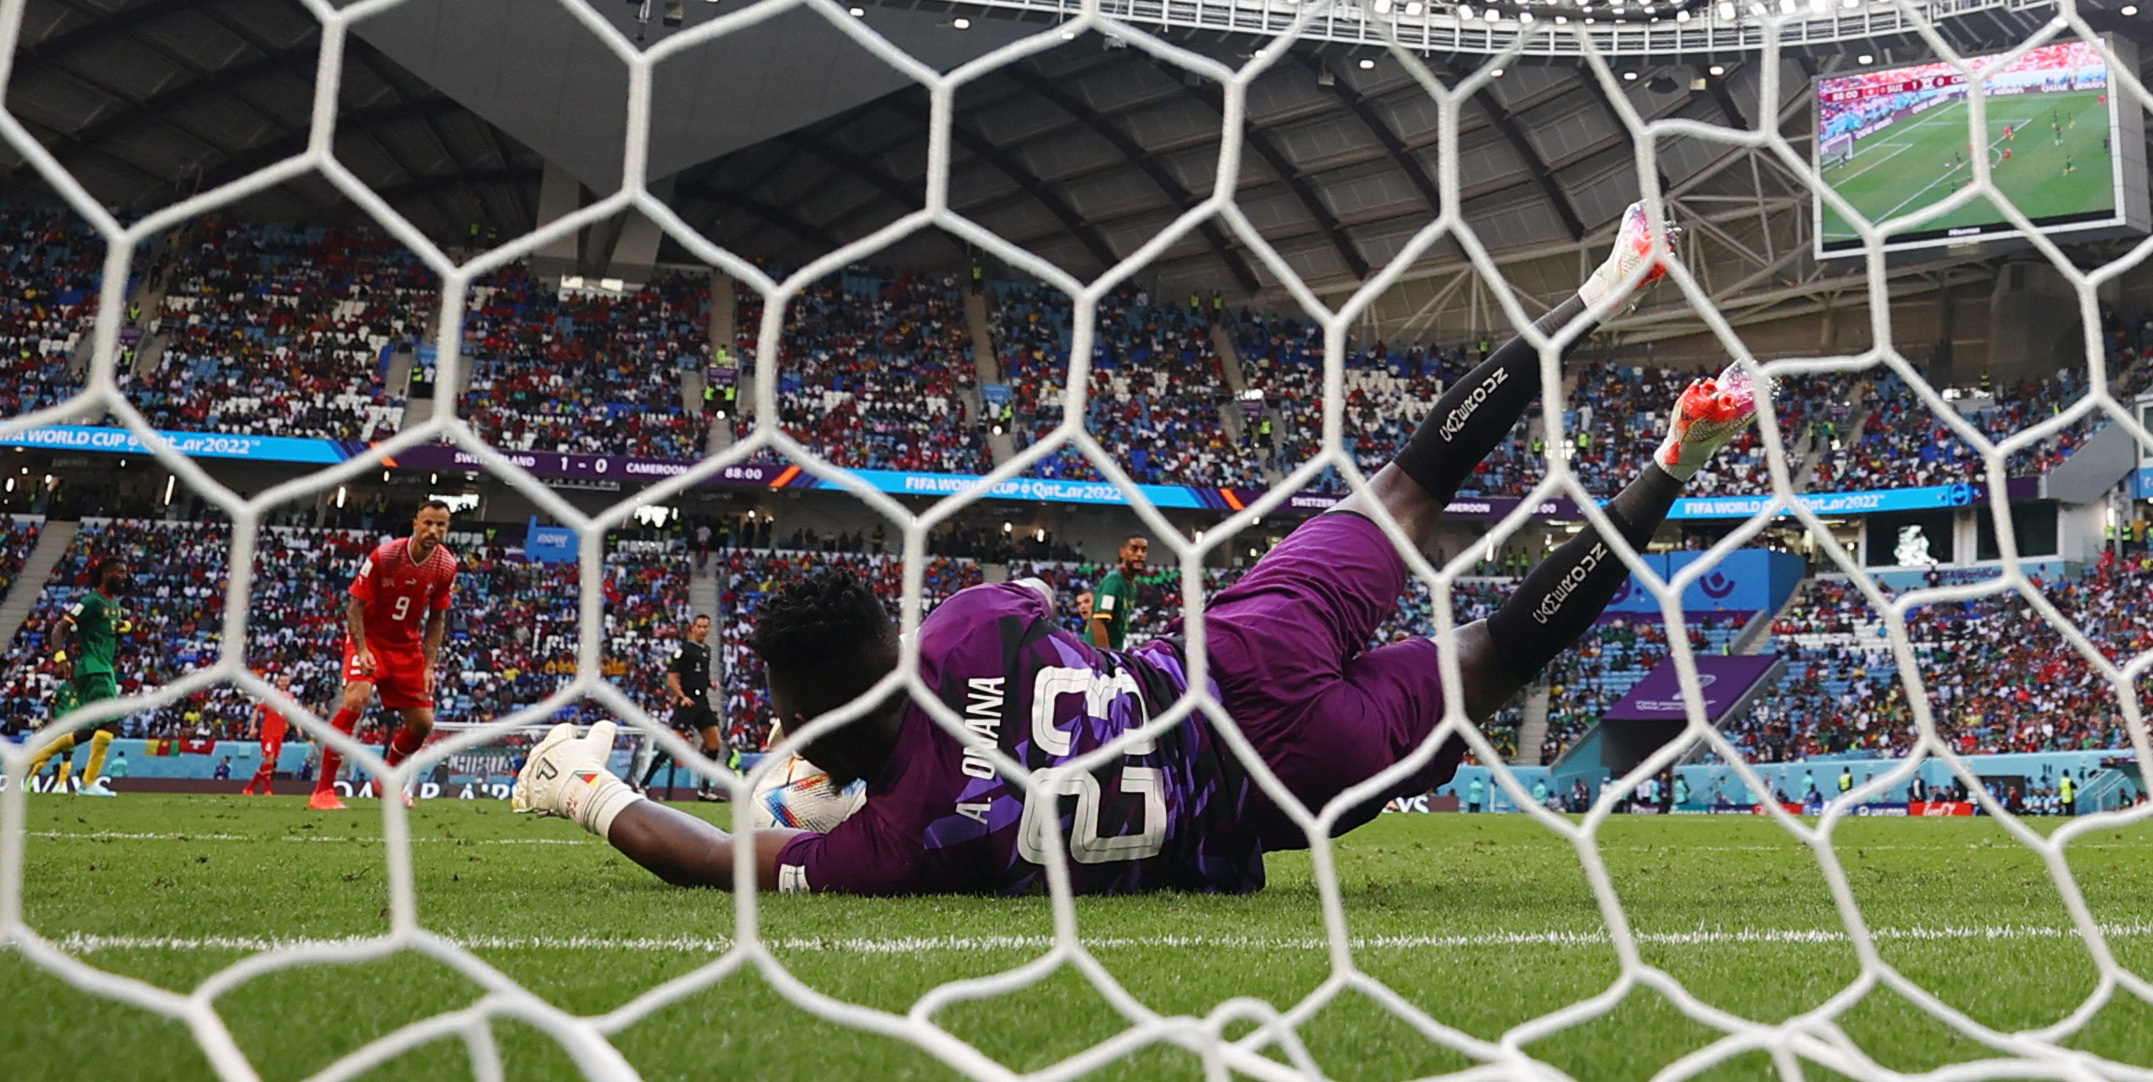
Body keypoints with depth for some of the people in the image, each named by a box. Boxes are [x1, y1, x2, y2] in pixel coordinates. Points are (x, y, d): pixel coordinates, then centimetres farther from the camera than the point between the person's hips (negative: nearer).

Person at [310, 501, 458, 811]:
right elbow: (354, 605, -14)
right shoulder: (384, 555, -20)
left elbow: (437, 619, 2)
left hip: (407, 645, 5)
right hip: (369, 637, -5)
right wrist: (362, 650, -27)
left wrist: (429, 666, -6)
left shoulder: (446, 566, -8)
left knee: (422, 722, 3)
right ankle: (323, 791, -23)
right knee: (356, 698, -28)